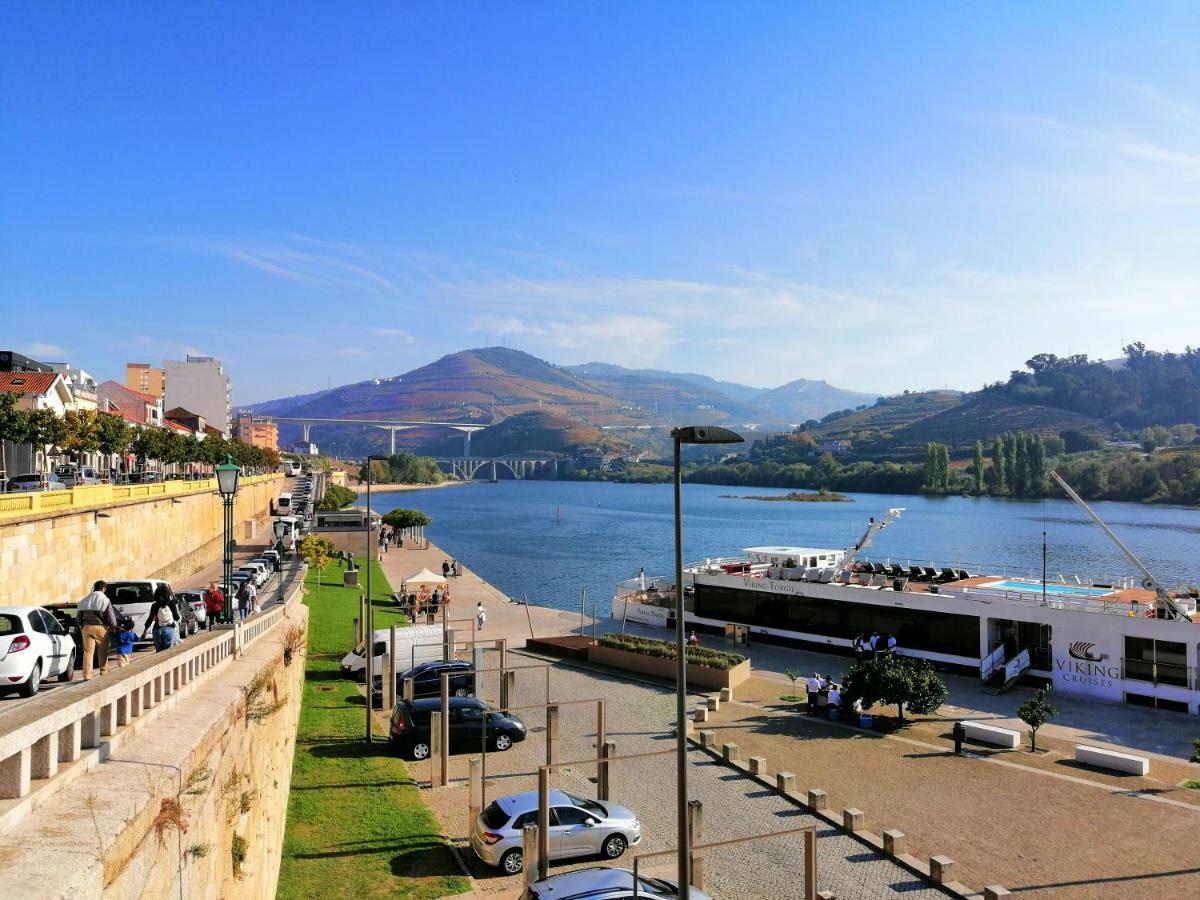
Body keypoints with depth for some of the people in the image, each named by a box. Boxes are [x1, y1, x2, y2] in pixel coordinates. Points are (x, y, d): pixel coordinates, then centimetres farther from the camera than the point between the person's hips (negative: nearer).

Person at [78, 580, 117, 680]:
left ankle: (87, 676, 0)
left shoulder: (84, 600, 8)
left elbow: (79, 617, 13)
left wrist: (81, 628, 25)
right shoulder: (105, 600, -7)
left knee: (88, 652, 4)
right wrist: (114, 628, 7)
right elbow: (111, 616, -7)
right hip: (101, 628, -3)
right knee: (103, 652, 11)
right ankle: (104, 672, 22)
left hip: (87, 627, 3)